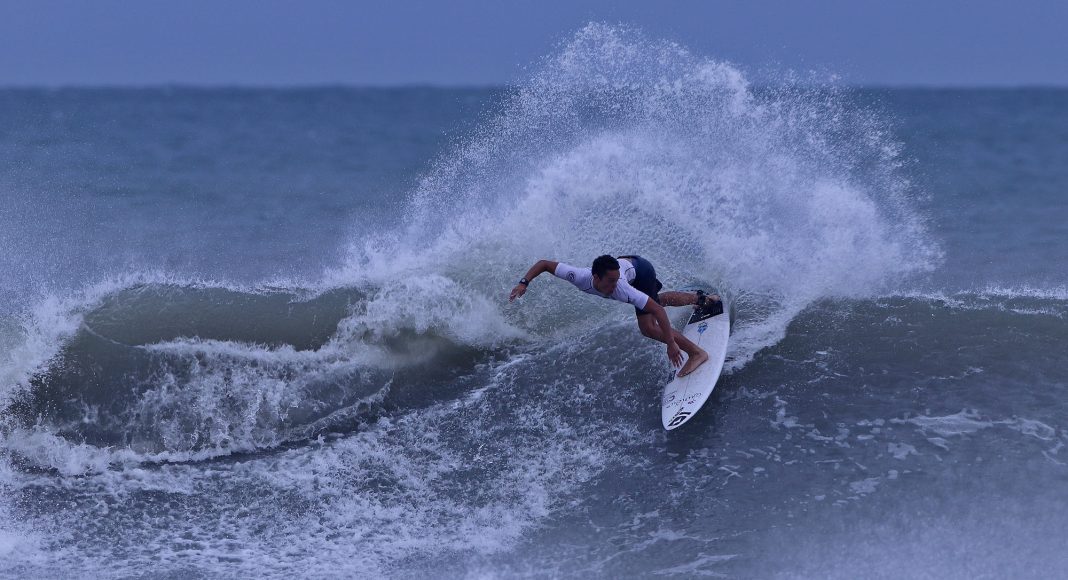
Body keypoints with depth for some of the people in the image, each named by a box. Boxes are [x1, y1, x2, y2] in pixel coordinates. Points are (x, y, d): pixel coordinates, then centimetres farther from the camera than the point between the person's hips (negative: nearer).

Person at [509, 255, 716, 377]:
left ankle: (696, 353, -7)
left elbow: (657, 310, -43)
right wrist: (524, 283, -37)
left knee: (648, 328, -18)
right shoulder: (580, 277, -37)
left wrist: (670, 343, -44)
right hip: (626, 263, 6)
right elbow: (544, 263, -25)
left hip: (641, 271, -6)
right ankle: (700, 299, 56)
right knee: (661, 299, 31)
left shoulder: (620, 289, -45)